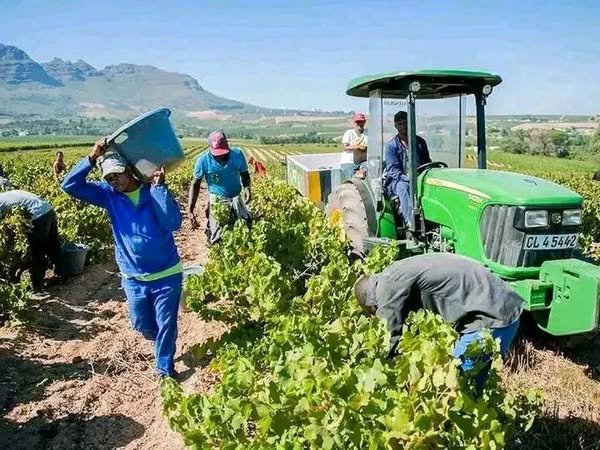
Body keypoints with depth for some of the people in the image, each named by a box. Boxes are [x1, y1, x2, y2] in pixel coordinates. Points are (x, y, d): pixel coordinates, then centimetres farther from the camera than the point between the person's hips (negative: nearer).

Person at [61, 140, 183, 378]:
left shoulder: (154, 192, -12)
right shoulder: (109, 195, -4)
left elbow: (173, 223, -27)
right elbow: (69, 185, -10)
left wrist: (158, 187, -29)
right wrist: (92, 158, -21)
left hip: (167, 275, -4)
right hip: (133, 277, 4)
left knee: (166, 325, 8)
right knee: (141, 325, 20)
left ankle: (165, 369, 28)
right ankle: (163, 342, 52)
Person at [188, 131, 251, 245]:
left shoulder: (237, 155, -11)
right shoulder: (203, 160, -16)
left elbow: (245, 174, 4)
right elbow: (195, 184, -6)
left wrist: (247, 187, -19)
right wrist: (190, 211, -12)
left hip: (237, 200, 2)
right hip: (217, 201, -2)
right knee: (218, 238, -5)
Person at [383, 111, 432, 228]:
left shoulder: (420, 142, 17)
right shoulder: (391, 145, 4)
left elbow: (427, 162, 19)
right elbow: (393, 169, -5)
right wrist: (408, 178, -22)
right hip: (399, 180, -3)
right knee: (404, 188, -38)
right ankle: (411, 224, -49)